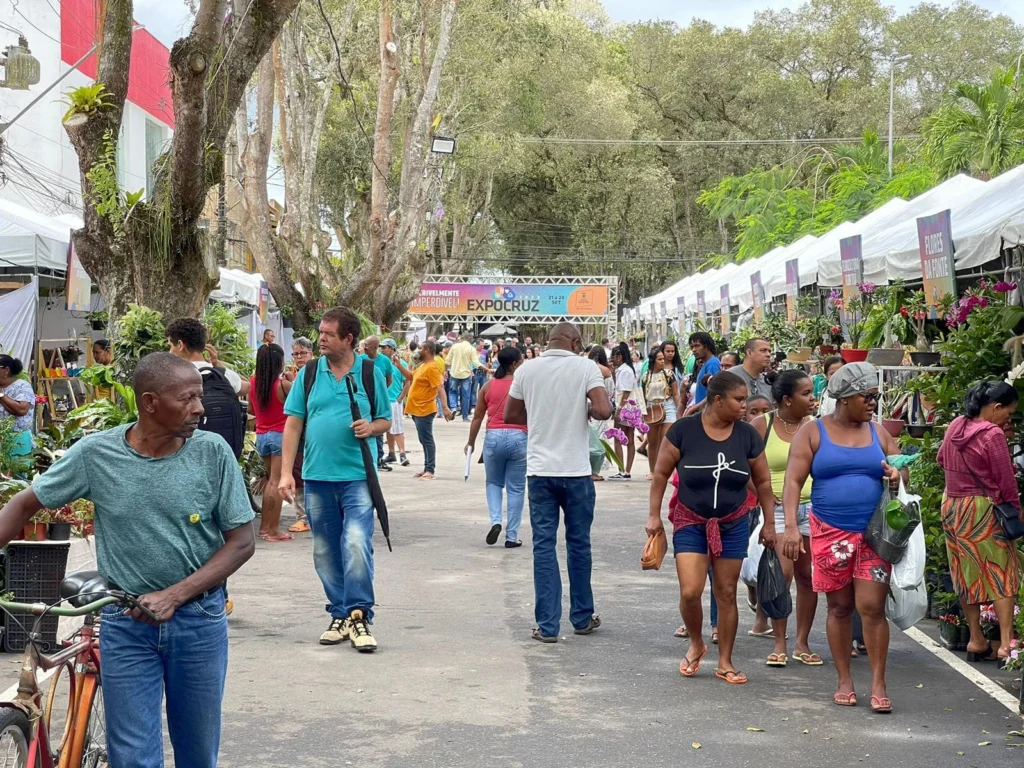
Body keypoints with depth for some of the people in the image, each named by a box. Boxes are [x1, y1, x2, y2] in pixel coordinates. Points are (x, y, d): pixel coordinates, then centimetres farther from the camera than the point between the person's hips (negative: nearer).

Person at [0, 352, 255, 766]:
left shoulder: (213, 453, -9)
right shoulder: (95, 453, -8)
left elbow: (242, 542, -6)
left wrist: (174, 595, -16)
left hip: (199, 620, 1)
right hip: (126, 623, 0)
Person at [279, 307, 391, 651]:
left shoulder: (370, 373, 3)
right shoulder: (308, 374, 6)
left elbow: (386, 420, 11)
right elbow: (293, 424, 6)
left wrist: (371, 427, -13)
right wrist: (286, 473, -1)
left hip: (358, 476, -3)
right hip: (317, 477, 3)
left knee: (357, 543, -16)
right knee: (326, 551, 9)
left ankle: (359, 616, -8)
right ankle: (341, 616, 22)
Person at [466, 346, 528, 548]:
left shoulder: (489, 386, 5)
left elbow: (478, 416, 9)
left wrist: (471, 442, 17)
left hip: (493, 437, 2)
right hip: (518, 438, -2)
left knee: (494, 483, 21)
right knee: (516, 489, 6)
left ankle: (495, 521, -1)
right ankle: (512, 537, 8)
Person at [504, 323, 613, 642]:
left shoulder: (526, 370, 2)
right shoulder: (585, 367, -7)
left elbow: (510, 415, 11)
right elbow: (604, 410, -18)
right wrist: (587, 411, 3)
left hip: (540, 471, 2)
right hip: (576, 471, -2)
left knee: (544, 546, 5)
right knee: (579, 544, 13)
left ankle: (547, 625, 3)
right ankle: (582, 618, 24)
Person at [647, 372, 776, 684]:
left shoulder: (747, 435, -4)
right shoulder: (684, 430, -12)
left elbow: (763, 482, 5)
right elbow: (661, 473, -3)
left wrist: (769, 524, 7)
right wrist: (654, 515, -4)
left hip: (733, 525, 2)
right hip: (690, 523, -2)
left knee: (726, 594, 6)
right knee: (689, 592, -11)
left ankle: (725, 662, 18)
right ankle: (696, 644, 18)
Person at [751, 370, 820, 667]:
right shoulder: (762, 425, -1)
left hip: (812, 508, 3)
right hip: (777, 509, -3)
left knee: (807, 575, 5)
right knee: (782, 573, -9)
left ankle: (802, 643, 16)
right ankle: (779, 643, 4)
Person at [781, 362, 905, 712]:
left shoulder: (879, 433, 9)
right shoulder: (812, 432, 0)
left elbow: (900, 471, 15)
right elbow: (793, 480, -6)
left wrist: (897, 478, -11)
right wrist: (791, 526, -17)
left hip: (874, 533, 1)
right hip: (831, 533, -1)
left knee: (872, 607, -6)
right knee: (839, 607, 7)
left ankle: (878, 683, 2)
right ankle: (844, 681, 17)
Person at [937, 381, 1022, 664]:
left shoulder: (956, 426, 4)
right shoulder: (992, 435, -19)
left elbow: (942, 459, 20)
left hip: (951, 505, 8)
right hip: (981, 510, -8)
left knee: (967, 575, 14)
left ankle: (976, 641, 19)